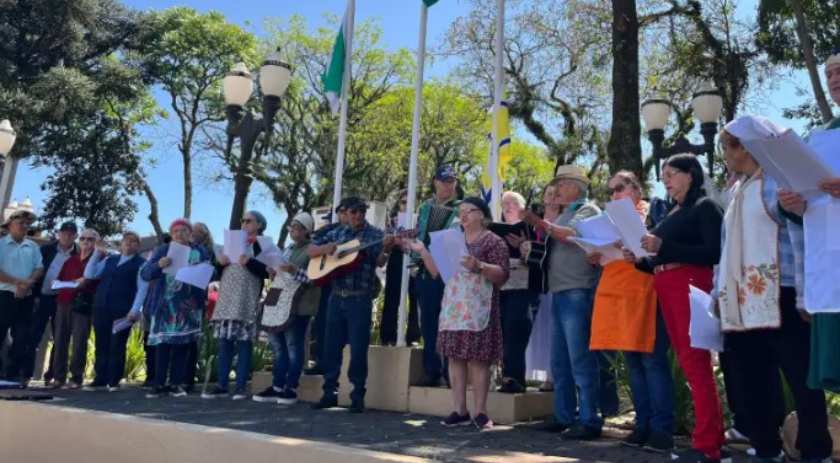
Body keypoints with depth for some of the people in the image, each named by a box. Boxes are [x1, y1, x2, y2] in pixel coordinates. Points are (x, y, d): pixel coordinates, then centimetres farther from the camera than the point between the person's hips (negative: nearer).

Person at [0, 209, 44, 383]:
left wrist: (28, 284, -14)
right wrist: (18, 282, -16)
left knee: (21, 337, 5)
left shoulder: (33, 246, 13)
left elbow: (39, 268, 3)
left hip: (26, 298, 4)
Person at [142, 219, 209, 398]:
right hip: (165, 304, -1)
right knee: (163, 342, -3)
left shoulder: (200, 252, 10)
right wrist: (158, 265, -20)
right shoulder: (162, 250, 7)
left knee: (183, 344, 2)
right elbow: (145, 274, -1)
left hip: (189, 305, 1)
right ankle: (160, 384, 2)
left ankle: (177, 383, 8)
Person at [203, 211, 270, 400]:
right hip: (227, 299, 6)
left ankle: (241, 386, -2)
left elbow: (268, 271, -8)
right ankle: (221, 385, 8)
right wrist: (220, 263, 1)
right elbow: (220, 272, 22)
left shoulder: (262, 245, 3)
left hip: (246, 301, -6)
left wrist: (250, 262, -19)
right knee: (224, 342, 4)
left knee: (244, 342, -6)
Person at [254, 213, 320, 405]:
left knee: (294, 346, -5)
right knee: (278, 346, 8)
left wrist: (295, 271, -22)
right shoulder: (288, 249, 21)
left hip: (299, 305, -8)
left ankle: (291, 389, 1)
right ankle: (277, 387, 14)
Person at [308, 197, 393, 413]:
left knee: (358, 348, -2)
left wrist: (387, 250, -34)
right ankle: (330, 392, 18)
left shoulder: (375, 234, 0)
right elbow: (310, 251, 13)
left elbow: (380, 263, -13)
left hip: (360, 299, -4)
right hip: (336, 297, 4)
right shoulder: (337, 233, 12)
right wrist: (325, 248, -8)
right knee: (331, 345, 7)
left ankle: (358, 396, 9)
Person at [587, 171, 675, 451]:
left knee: (652, 360, -8)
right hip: (616, 295, 6)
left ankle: (662, 428, -4)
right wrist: (596, 257, 3)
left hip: (644, 294, -6)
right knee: (633, 361, 7)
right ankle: (644, 424, 12)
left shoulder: (651, 211, 4)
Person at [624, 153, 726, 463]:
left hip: (691, 285, -8)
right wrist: (639, 260, 2)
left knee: (695, 362, -10)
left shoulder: (705, 206, 0)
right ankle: (713, 437, 14)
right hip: (665, 289, 8)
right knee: (688, 362, 8)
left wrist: (663, 246, -18)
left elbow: (714, 253, -14)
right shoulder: (672, 213, 21)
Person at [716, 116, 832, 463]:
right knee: (752, 384, 10)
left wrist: (804, 294, -15)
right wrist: (718, 291, 20)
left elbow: (801, 238, -10)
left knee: (800, 380, 0)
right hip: (742, 304, 8)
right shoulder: (740, 192, 20)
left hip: (780, 300, -8)